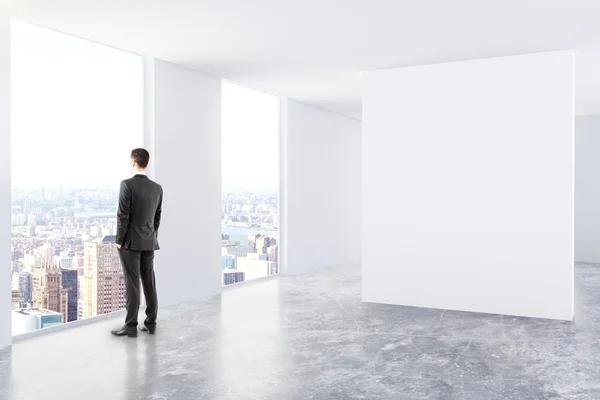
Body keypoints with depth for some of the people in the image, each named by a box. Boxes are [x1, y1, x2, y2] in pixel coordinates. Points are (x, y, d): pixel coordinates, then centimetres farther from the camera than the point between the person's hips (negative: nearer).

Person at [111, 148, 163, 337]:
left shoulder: (127, 184, -13)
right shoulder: (157, 188, 5)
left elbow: (123, 215, -14)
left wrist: (119, 240, -7)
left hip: (130, 242, -5)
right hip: (149, 242, 6)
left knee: (132, 283, -3)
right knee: (149, 282, 8)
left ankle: (131, 325, 2)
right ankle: (150, 323, 13)